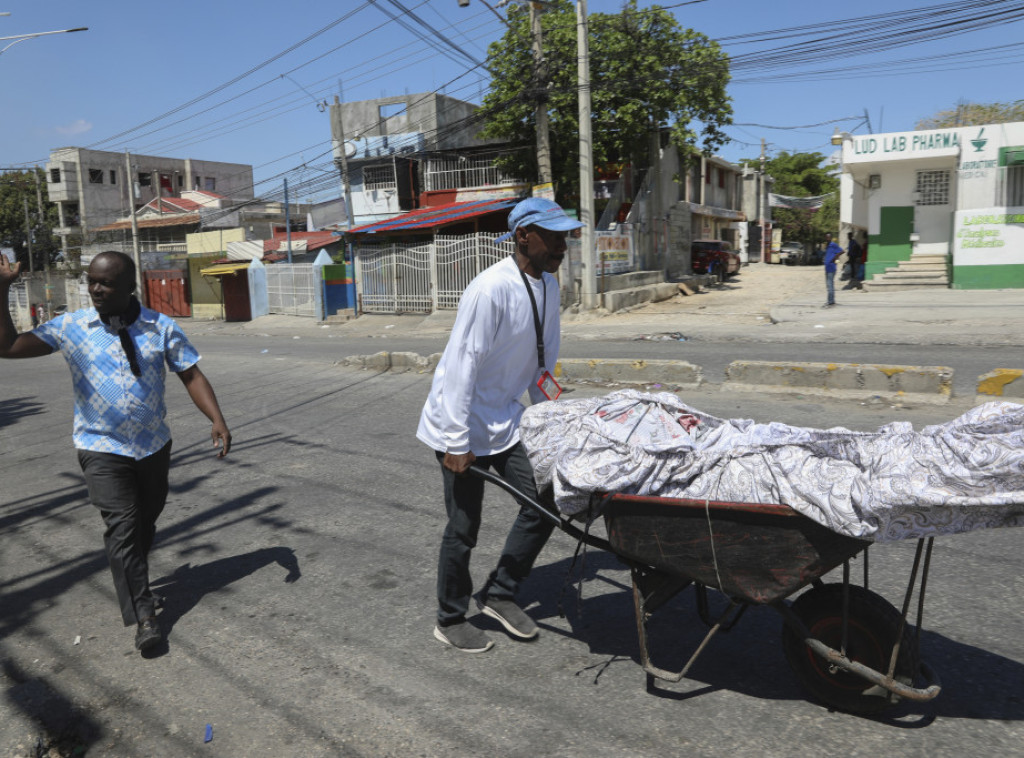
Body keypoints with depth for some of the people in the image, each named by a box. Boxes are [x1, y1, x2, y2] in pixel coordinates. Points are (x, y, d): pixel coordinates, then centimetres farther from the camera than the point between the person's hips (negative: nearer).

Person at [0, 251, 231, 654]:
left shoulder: (161, 327, -4)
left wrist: (217, 420, -18)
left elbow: (191, 375, -5)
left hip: (154, 444, 2)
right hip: (102, 449, -2)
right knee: (122, 527, -10)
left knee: (147, 521, 18)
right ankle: (143, 616, -4)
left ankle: (132, 578, 45)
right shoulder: (70, 327, -5)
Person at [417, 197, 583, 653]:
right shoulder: (491, 290, -24)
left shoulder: (548, 286, 3)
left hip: (504, 419, 8)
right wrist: (458, 443, -23)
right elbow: (462, 365, -24)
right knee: (464, 526, 2)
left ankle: (498, 594, 24)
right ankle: (450, 620, 24)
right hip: (462, 423, -8)